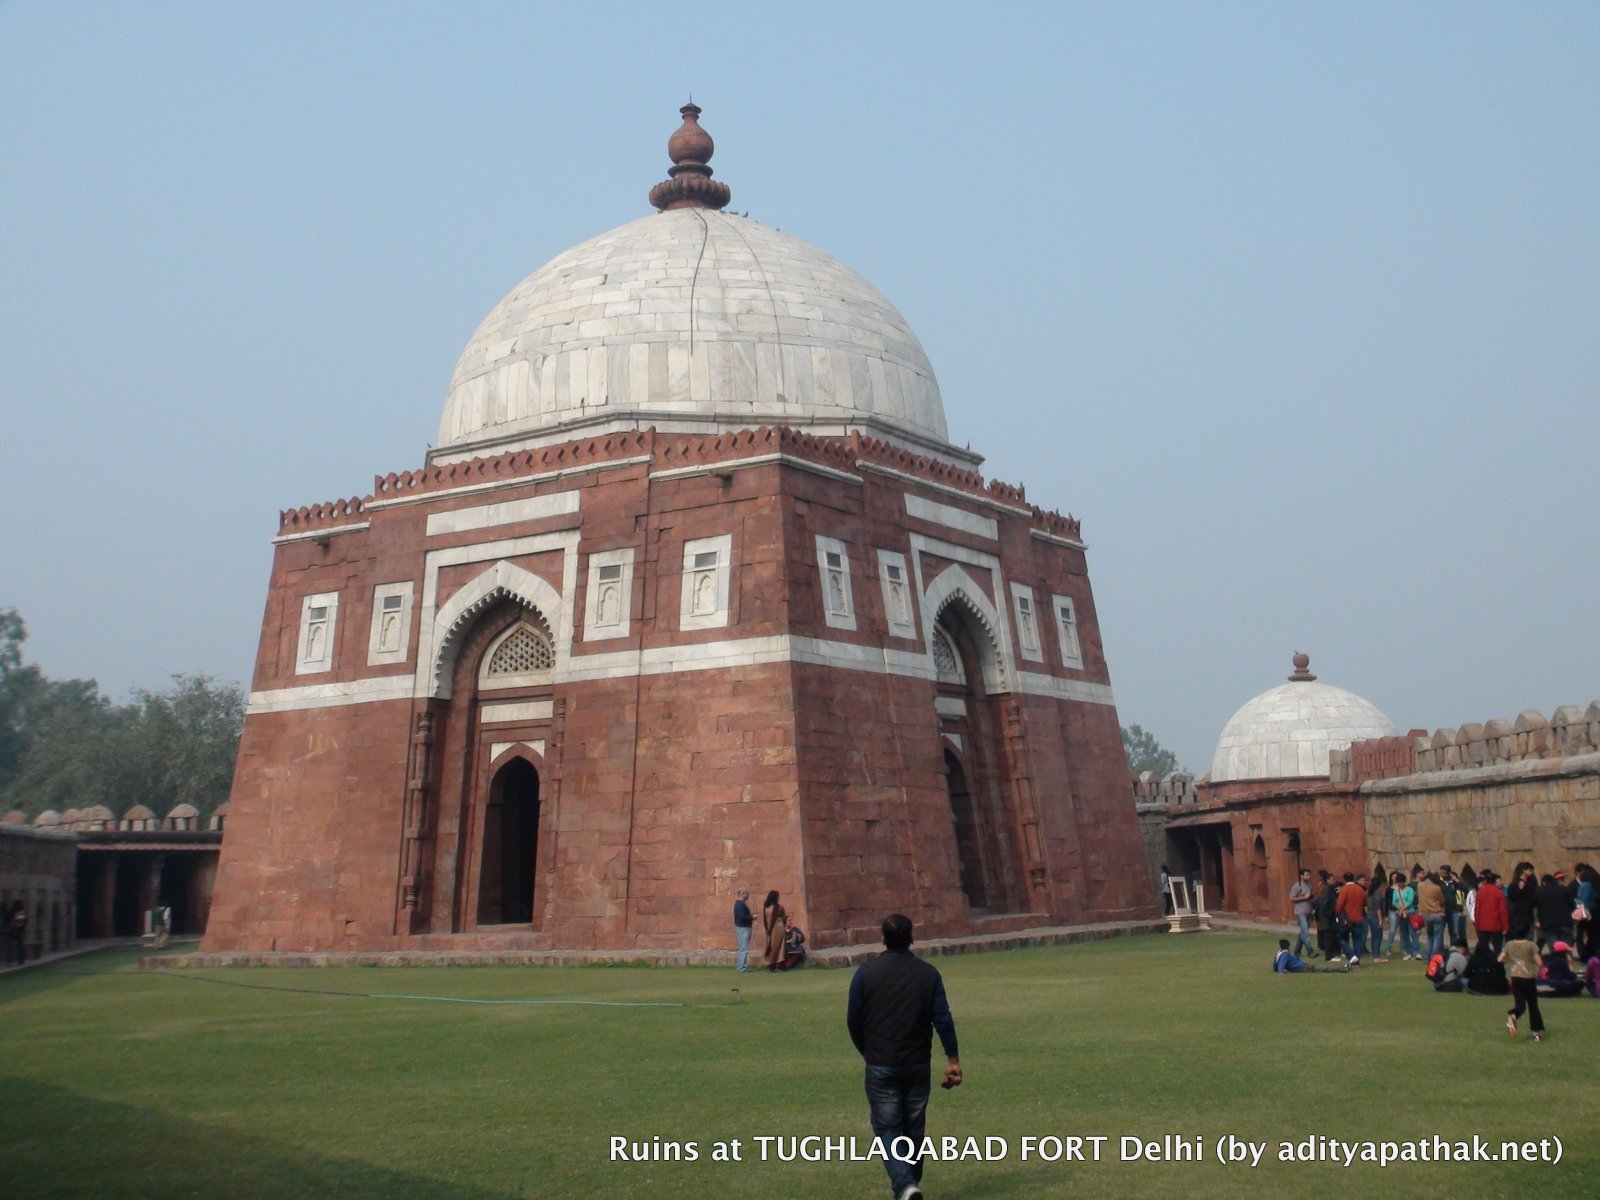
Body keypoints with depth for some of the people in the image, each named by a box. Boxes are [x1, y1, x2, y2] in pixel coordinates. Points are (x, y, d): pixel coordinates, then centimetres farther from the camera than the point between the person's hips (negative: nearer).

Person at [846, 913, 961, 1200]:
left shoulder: (866, 973, -6)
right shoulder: (928, 973, -2)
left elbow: (853, 1020, 0)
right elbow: (943, 1018, -5)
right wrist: (953, 1059, 0)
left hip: (880, 1066, -2)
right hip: (918, 1065, 2)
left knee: (887, 1128, 2)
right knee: (914, 1128, 16)